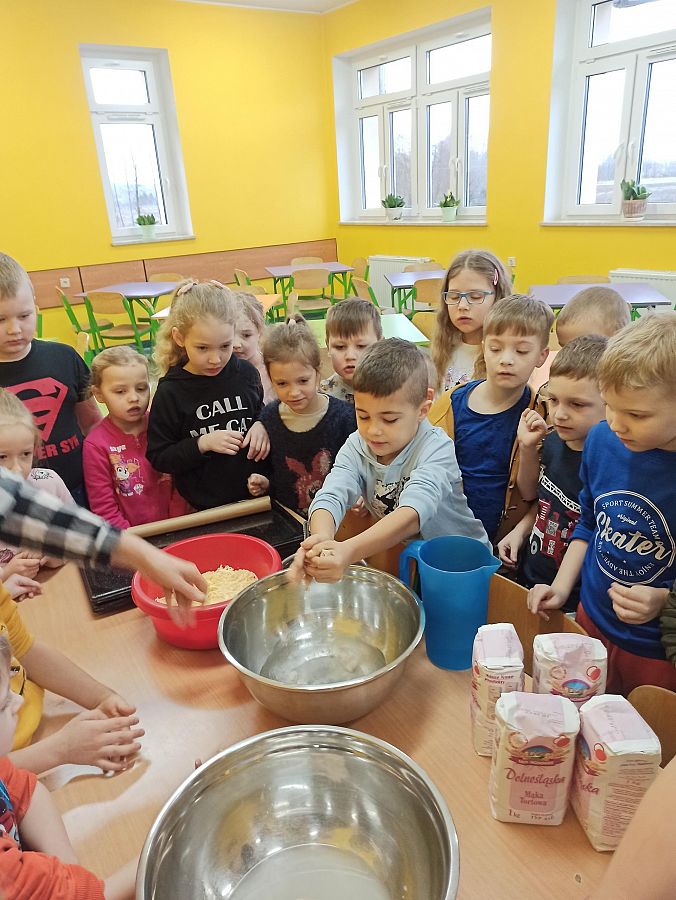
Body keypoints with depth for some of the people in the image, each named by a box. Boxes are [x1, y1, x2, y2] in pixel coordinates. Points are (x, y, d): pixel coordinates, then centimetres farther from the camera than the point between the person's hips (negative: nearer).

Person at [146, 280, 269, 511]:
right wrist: (202, 444, -21)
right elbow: (157, 458, -8)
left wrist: (262, 427, -7)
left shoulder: (246, 373, -5)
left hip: (254, 492, 3)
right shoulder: (170, 392, -12)